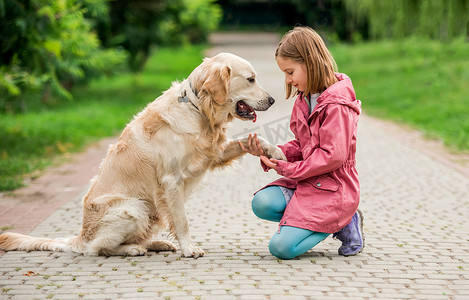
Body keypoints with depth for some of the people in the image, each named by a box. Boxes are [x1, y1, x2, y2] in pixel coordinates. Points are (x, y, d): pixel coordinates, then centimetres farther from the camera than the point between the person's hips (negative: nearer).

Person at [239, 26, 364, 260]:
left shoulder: (336, 104, -17)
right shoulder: (304, 99, 12)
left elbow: (333, 155, -22)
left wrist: (288, 169, -16)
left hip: (332, 187, -9)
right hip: (306, 180, 9)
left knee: (281, 247, -18)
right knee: (262, 204, -17)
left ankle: (345, 224, 2)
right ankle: (332, 219, -1)